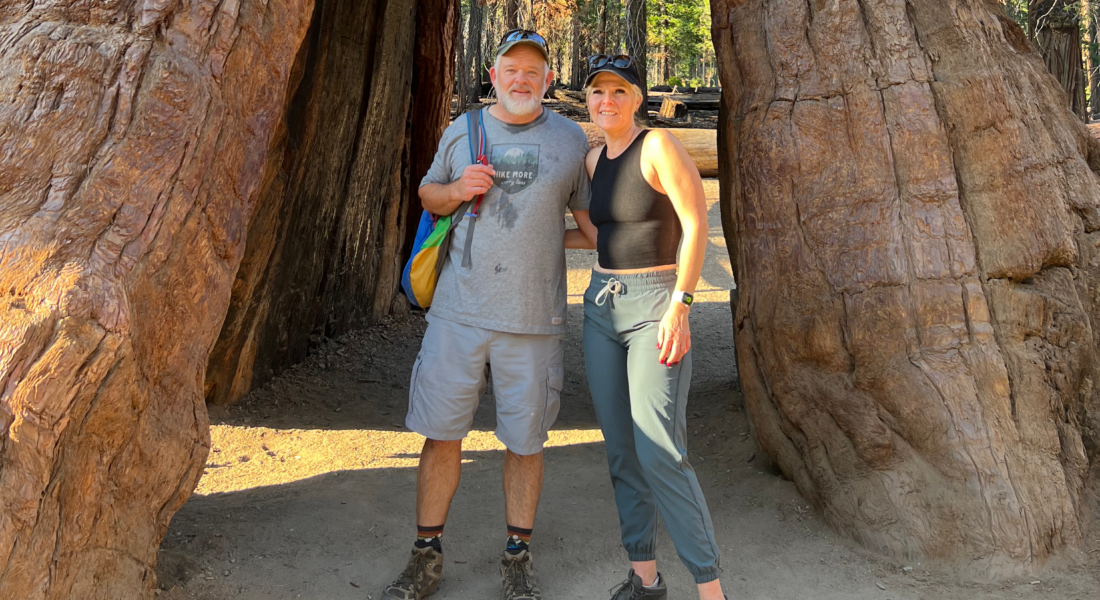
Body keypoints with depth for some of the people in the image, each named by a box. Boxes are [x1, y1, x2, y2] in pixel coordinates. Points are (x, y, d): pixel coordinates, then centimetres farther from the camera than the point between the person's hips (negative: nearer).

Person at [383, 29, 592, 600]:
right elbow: (427, 194, 19)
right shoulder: (462, 131, 9)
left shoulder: (570, 138, 6)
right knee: (441, 434, 5)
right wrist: (456, 190, -3)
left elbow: (589, 212, 14)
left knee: (524, 441, 7)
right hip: (458, 311, 1)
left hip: (533, 318, -1)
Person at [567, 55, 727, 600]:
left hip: (655, 304, -7)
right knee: (620, 449, 9)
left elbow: (696, 225, -14)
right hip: (602, 305, 7)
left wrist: (679, 307, -19)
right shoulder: (593, 160, 12)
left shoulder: (659, 146, -10)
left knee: (660, 453, -13)